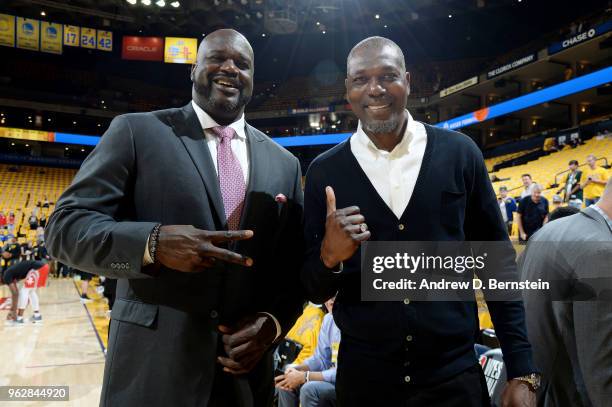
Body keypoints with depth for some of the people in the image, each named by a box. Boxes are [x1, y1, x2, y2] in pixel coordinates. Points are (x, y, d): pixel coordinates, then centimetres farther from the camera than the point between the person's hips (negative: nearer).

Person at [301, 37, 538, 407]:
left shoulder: (459, 153, -5)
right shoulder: (324, 172, -5)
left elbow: (498, 263, 1)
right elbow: (315, 291, 0)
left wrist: (522, 372, -1)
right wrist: (330, 257, -21)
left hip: (456, 375, 0)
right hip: (363, 377, 1)